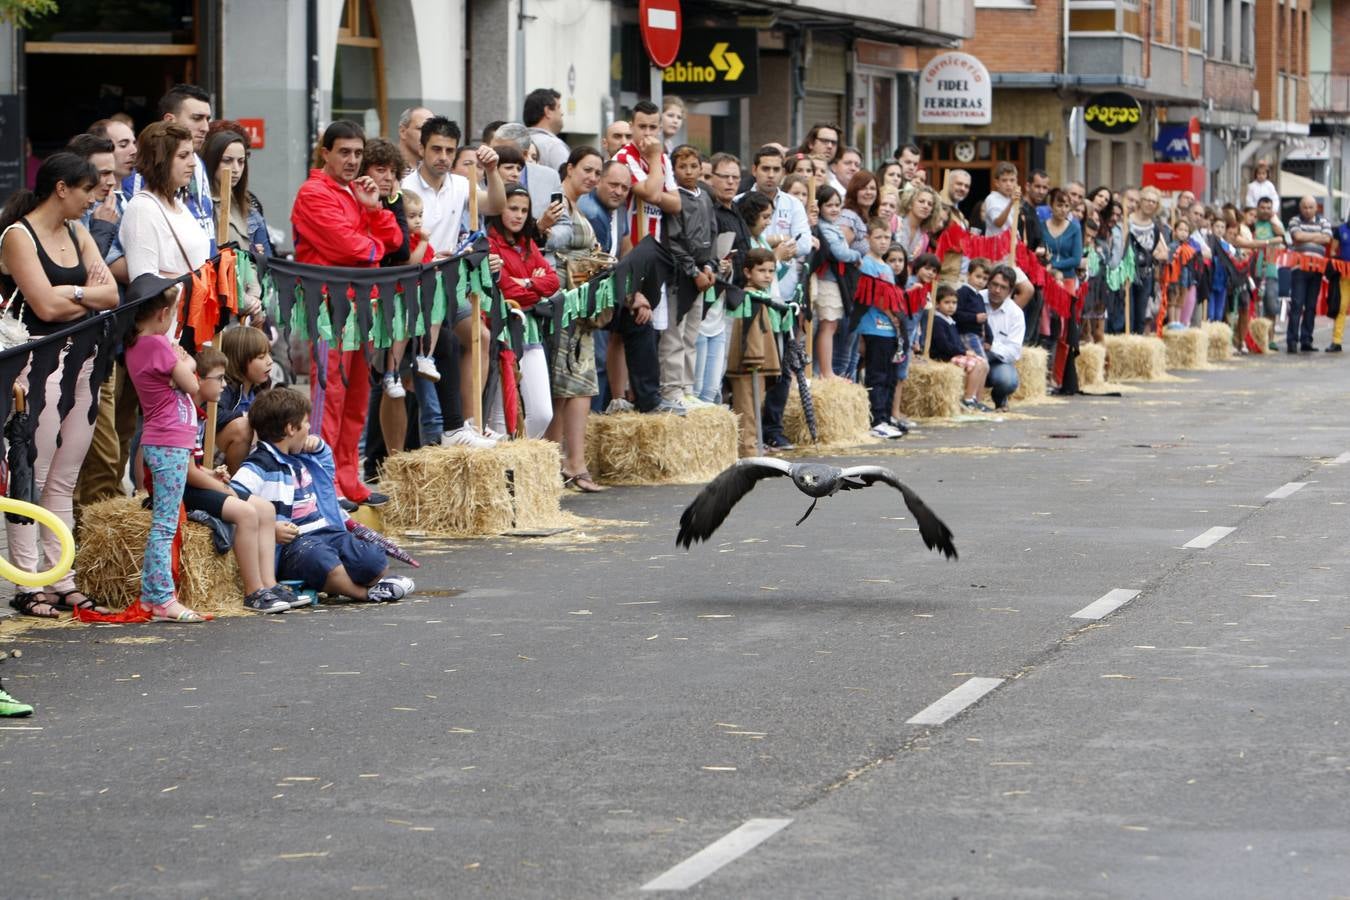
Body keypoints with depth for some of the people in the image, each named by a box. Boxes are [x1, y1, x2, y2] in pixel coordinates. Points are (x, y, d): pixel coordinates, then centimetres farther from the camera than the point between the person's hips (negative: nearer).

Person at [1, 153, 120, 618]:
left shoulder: (77, 234, 16)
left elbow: (112, 294, 8)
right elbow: (46, 305, -15)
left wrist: (71, 294, -7)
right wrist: (88, 293, 0)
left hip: (81, 361, 7)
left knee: (64, 480, 8)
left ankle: (62, 582, 11)